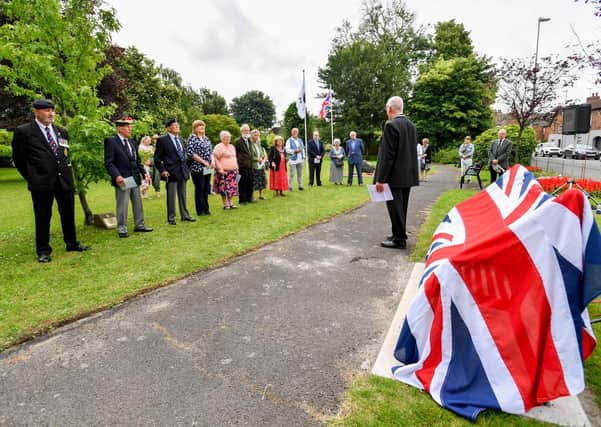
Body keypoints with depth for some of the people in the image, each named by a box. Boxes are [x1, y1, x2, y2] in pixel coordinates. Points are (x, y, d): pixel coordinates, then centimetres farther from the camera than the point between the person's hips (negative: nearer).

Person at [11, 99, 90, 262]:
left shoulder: (62, 132, 11)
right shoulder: (24, 131, -2)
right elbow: (18, 159, 4)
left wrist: (65, 172, 13)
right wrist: (31, 178, 4)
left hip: (65, 180, 4)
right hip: (41, 182, -4)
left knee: (68, 214, 12)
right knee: (43, 218, 4)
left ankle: (71, 243, 27)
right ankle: (43, 251, 16)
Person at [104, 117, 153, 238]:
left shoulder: (132, 142, 13)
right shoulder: (111, 141, -8)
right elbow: (108, 163, -13)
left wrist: (144, 173, 4)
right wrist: (117, 176, -26)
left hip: (135, 178, 7)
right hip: (122, 180, -7)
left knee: (138, 204, 13)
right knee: (122, 205, 1)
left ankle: (139, 225, 25)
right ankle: (122, 229, 11)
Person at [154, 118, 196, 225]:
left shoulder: (180, 139, 15)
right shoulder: (162, 140, -6)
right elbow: (157, 158, -6)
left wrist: (186, 167, 13)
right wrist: (162, 170, -13)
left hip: (182, 171, 6)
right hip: (171, 172, -6)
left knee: (182, 195, 14)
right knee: (171, 196, 0)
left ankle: (185, 215, 23)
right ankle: (171, 218, 10)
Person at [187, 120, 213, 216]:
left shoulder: (206, 138, 14)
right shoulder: (192, 138, -6)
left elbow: (211, 151, 20)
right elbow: (190, 153, -15)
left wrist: (212, 160, 0)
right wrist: (203, 161, -15)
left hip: (207, 168, 6)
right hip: (197, 168, -6)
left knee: (206, 188, 9)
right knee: (199, 189, 0)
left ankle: (206, 209, 19)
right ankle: (200, 210, 9)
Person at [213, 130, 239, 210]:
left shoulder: (232, 147, 17)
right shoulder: (219, 147, -7)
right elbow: (215, 159, -12)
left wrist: (236, 167, 17)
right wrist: (220, 169, -17)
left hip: (233, 171, 7)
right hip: (223, 171, -7)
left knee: (232, 188, 6)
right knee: (224, 188, -4)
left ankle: (230, 203, 16)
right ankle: (225, 204, 4)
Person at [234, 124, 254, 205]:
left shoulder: (249, 140, 16)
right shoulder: (238, 141, -7)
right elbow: (235, 154, -7)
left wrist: (251, 161, 16)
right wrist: (237, 164, -10)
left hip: (250, 165, 7)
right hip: (242, 166, -7)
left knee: (250, 182, 11)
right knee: (242, 183, -1)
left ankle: (249, 198, 23)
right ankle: (242, 200, 7)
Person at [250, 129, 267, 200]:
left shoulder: (259, 144, 12)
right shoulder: (250, 144, -9)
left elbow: (264, 153, 20)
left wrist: (264, 159, 2)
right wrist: (257, 159, -15)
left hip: (261, 165, 6)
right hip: (253, 166, -6)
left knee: (261, 181, 11)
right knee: (254, 182, -5)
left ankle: (261, 195, 23)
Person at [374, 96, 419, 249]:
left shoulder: (391, 125, -15)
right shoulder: (411, 125, 10)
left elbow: (387, 155, -19)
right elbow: (412, 152, 14)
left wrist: (380, 179, -17)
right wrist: (409, 171, 20)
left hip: (395, 176, -8)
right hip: (408, 175, 9)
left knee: (395, 207, 0)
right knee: (401, 207, 17)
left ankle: (399, 239, 8)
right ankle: (400, 235, 28)